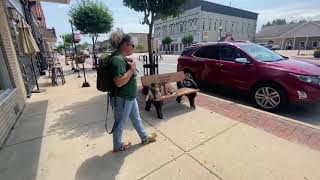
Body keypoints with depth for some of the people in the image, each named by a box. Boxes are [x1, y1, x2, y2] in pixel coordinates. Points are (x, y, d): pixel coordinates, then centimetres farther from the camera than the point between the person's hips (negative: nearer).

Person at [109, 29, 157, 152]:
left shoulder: (123, 58, 8)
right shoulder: (117, 59, -24)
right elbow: (119, 82, -32)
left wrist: (131, 66, 5)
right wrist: (132, 69, -24)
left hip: (129, 96, 10)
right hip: (122, 98, -10)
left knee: (136, 118, 22)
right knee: (120, 123, 10)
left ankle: (144, 137, 41)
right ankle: (117, 146, 34)